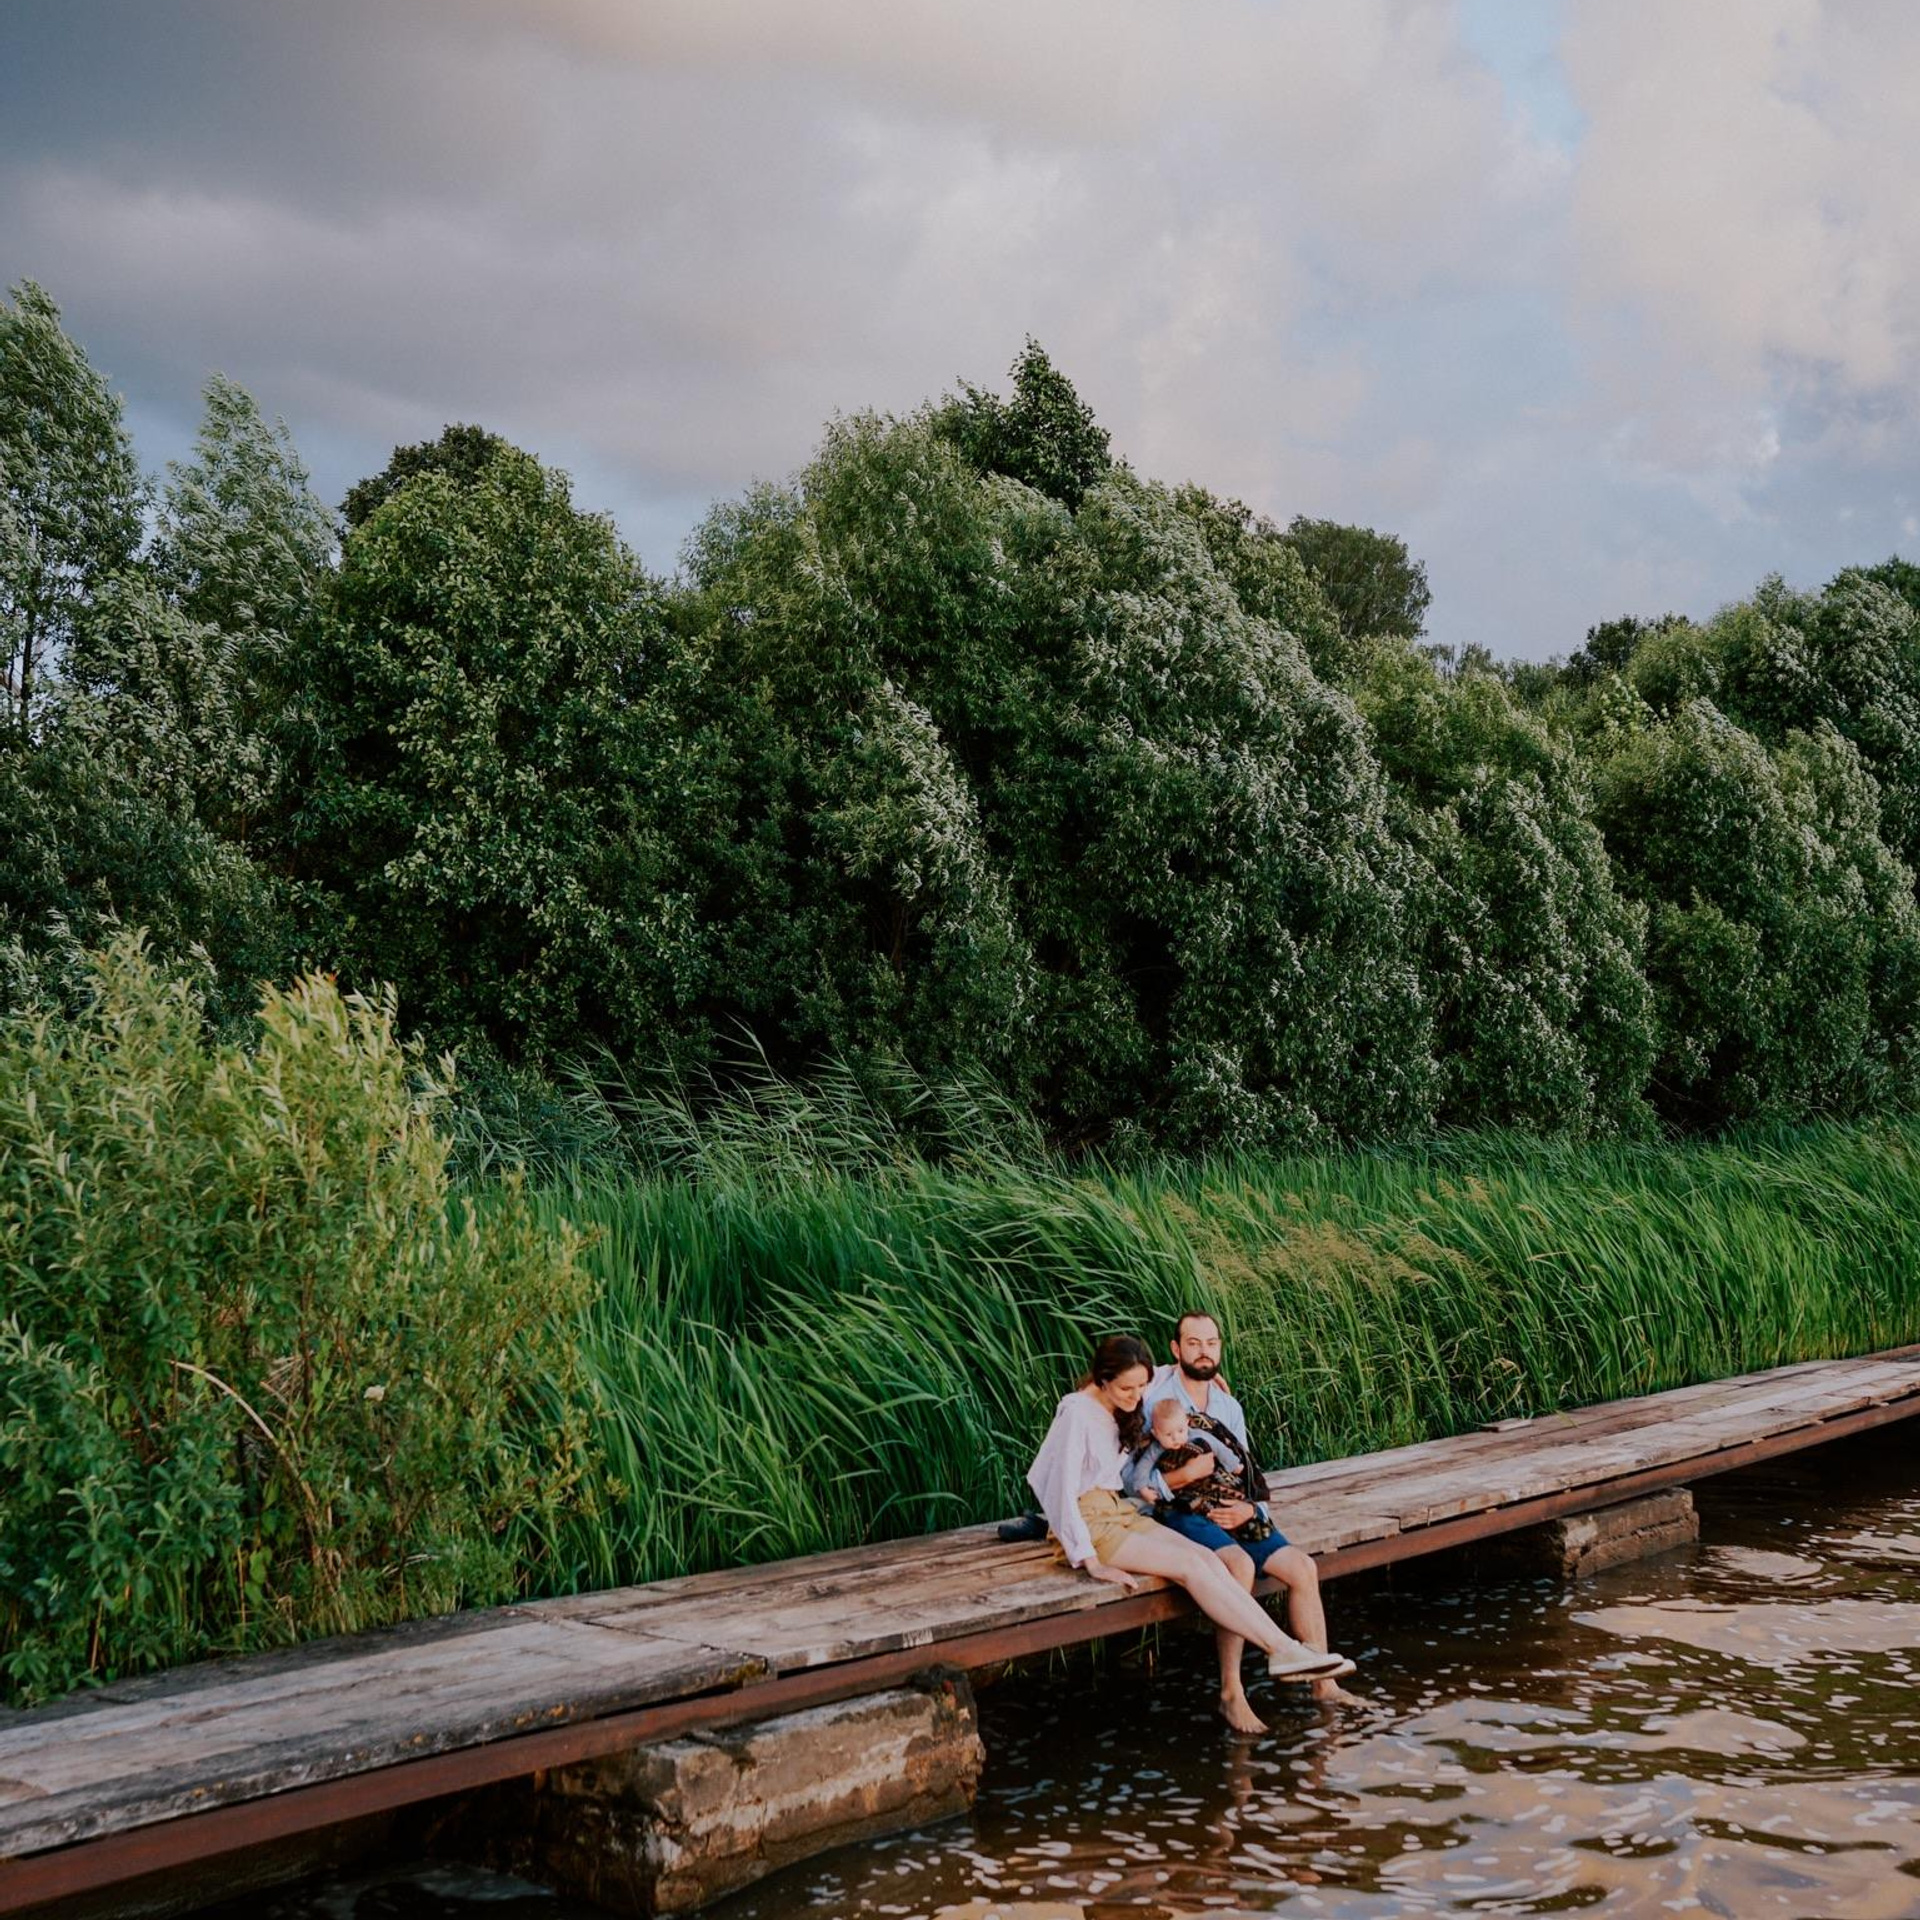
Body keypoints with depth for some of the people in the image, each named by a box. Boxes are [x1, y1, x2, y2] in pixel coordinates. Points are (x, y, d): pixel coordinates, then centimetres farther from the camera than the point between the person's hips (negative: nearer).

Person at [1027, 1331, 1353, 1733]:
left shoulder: (1121, 1410, 10)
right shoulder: (1077, 1412, -15)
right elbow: (1060, 1488, -21)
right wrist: (1092, 1563, -24)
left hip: (1121, 1514, 8)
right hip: (1089, 1525, -8)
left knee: (1214, 1564, -17)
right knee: (1192, 1567, -25)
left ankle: (1232, 1691, -22)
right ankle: (1283, 1648, -27)